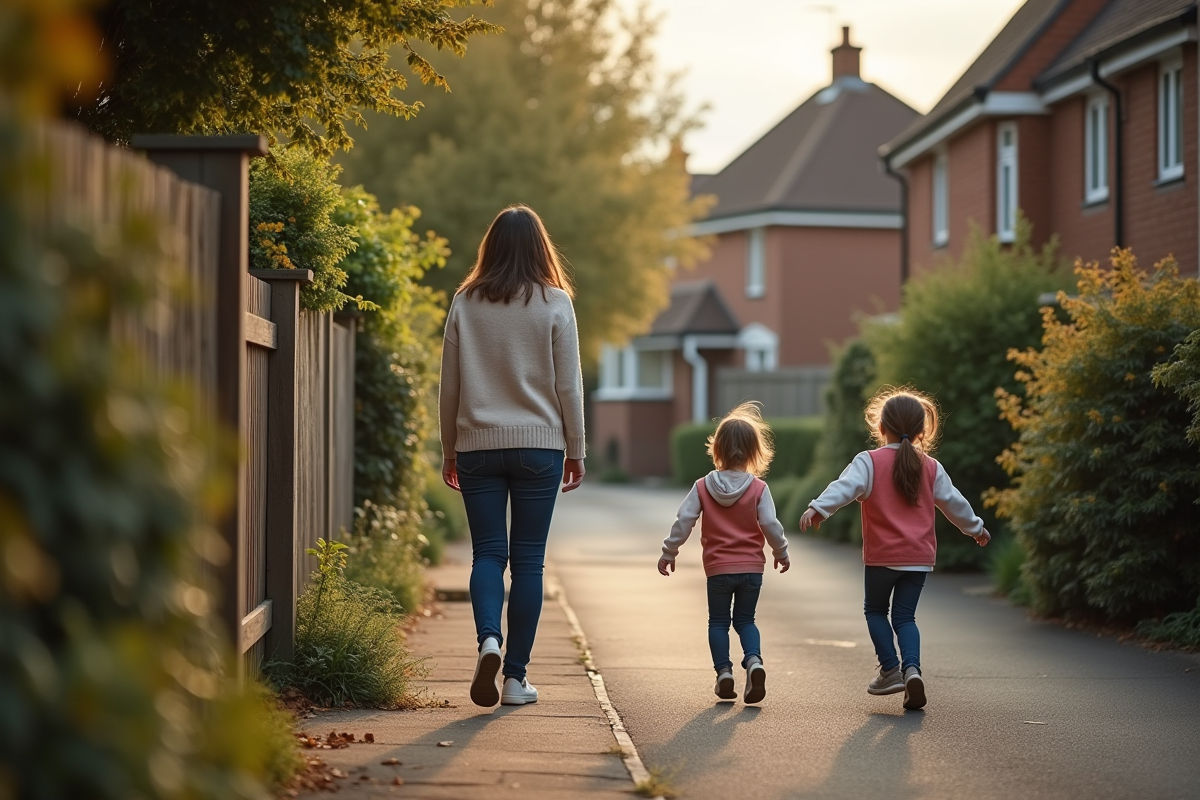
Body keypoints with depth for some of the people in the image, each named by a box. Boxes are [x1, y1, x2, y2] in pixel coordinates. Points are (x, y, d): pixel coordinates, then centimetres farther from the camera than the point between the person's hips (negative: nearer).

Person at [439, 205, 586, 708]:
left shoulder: (465, 304, 3)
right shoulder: (555, 303, -2)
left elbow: (449, 386, 6)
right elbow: (568, 385, -1)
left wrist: (448, 452, 15)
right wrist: (576, 451, 8)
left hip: (477, 445, 1)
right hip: (539, 445, -1)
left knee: (487, 551, 8)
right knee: (528, 558, 4)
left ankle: (488, 637, -18)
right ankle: (516, 677, 5)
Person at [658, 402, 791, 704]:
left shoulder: (702, 487, -4)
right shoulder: (758, 488, -6)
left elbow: (684, 521, -5)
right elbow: (771, 525, -6)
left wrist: (668, 552, 6)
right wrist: (781, 553, 10)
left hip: (718, 568, -1)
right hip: (752, 567, 1)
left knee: (718, 622, 14)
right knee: (745, 620, 13)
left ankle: (724, 672, 2)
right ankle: (754, 660, -12)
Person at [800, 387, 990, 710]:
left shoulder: (869, 461, -5)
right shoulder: (931, 468, 8)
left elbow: (845, 487, -22)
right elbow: (954, 503, 17)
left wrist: (819, 508, -33)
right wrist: (976, 528, 32)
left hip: (882, 556, -3)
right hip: (920, 558, 3)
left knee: (875, 610, 16)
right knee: (905, 616, 10)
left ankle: (890, 670, 6)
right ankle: (912, 668, -13)